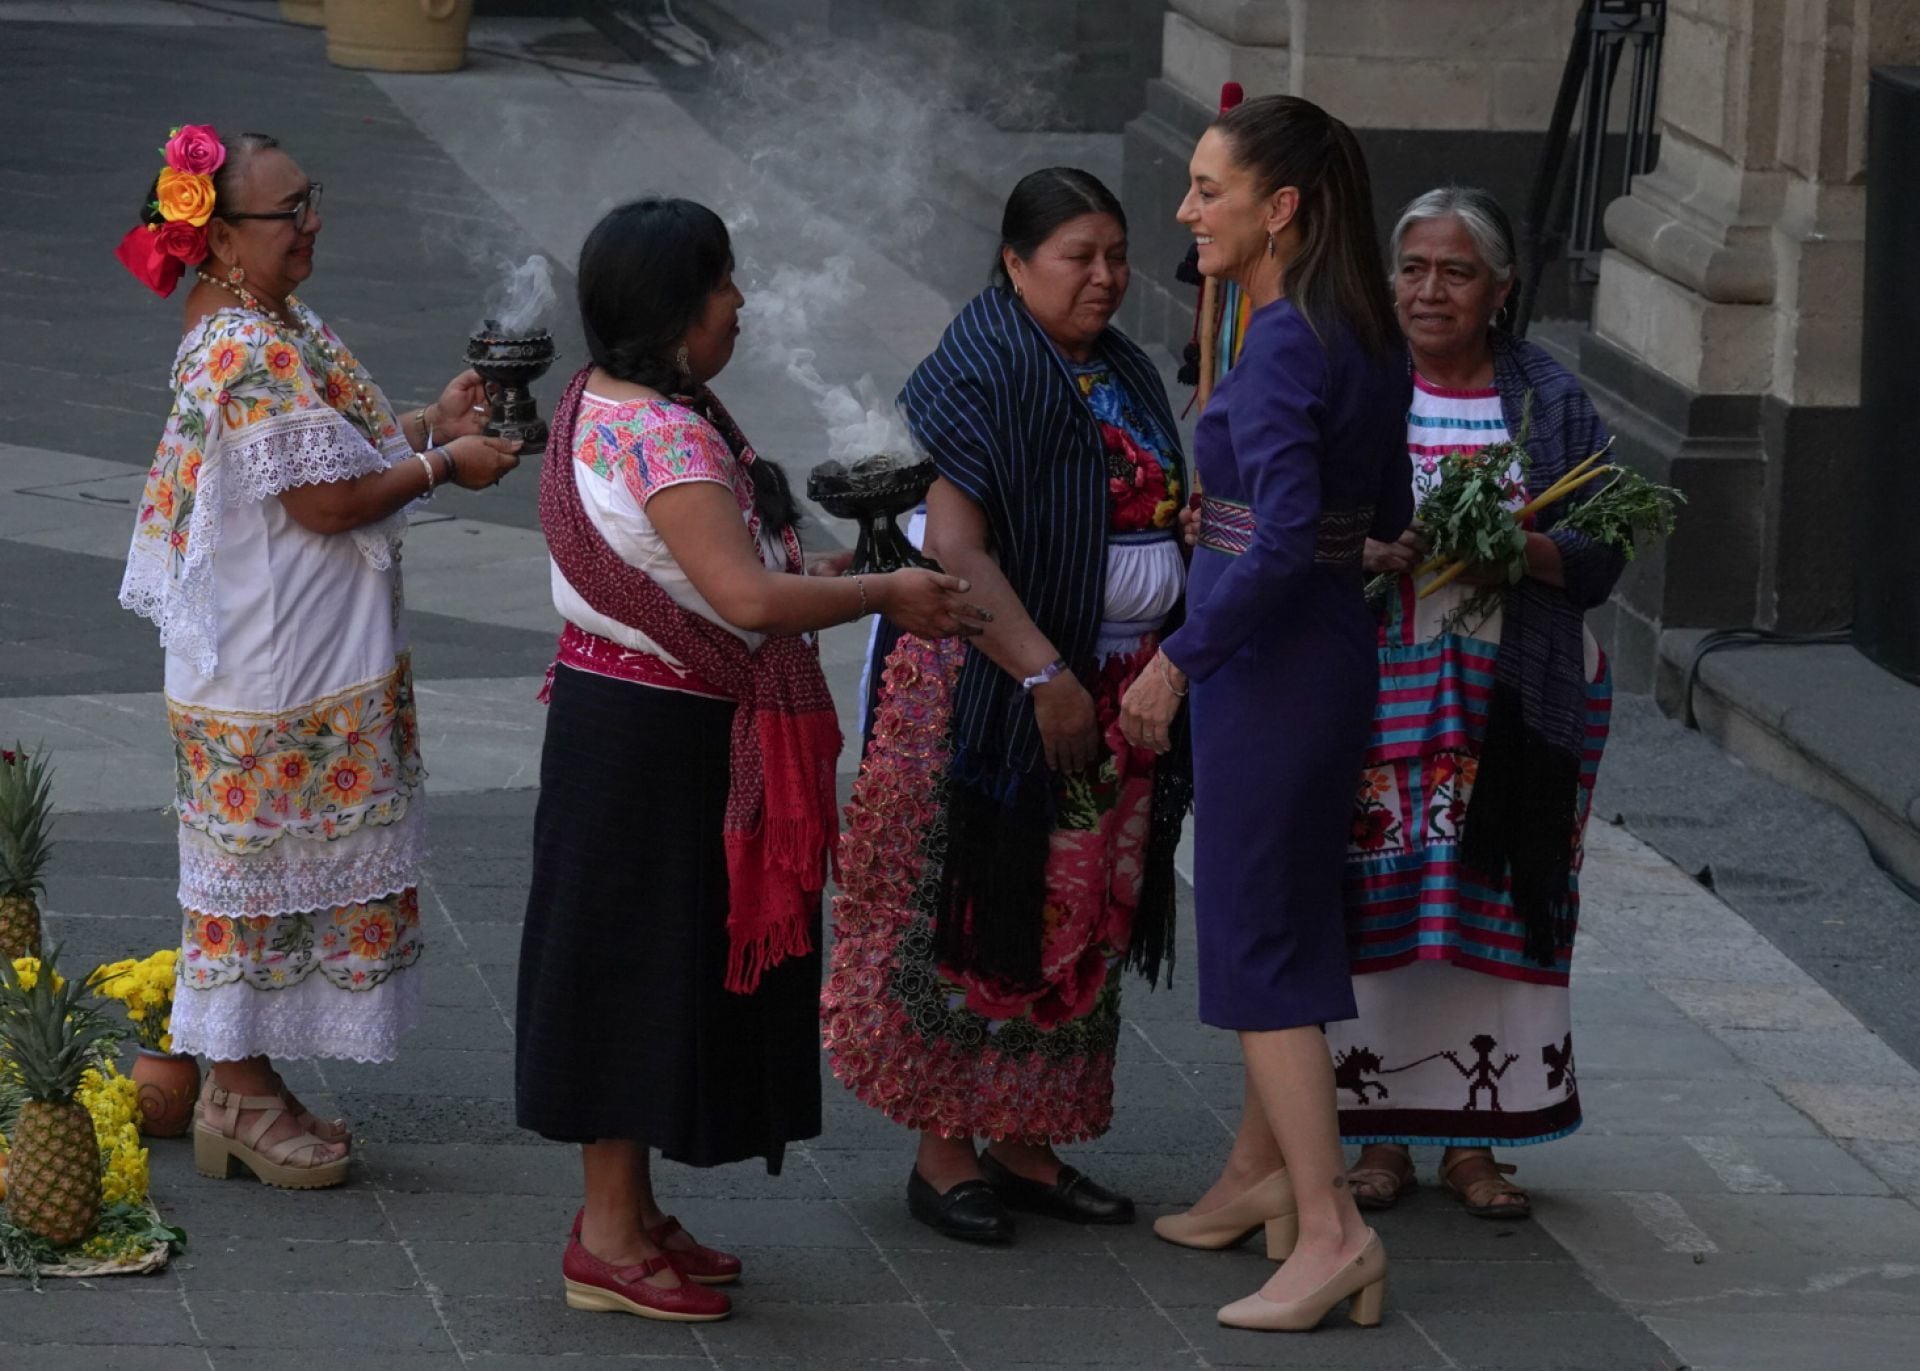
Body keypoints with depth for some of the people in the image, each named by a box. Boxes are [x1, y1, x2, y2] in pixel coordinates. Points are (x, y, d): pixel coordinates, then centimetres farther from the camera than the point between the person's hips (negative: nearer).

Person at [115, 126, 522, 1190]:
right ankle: (245, 1099, 9)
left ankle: (242, 1090, 24)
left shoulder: (251, 330, 9)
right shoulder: (257, 352, -24)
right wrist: (442, 463, -11)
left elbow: (318, 451, 17)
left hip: (267, 655, 11)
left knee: (263, 862, 16)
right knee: (265, 862, 0)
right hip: (281, 673, -11)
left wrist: (427, 424, 8)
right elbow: (325, 500, -23)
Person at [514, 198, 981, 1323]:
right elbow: (749, 599, -29)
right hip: (656, 736, -10)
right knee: (643, 963, -3)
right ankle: (611, 1240, 5)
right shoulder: (667, 437, -23)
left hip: (617, 713, 10)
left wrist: (809, 574, 12)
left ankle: (627, 1214, 24)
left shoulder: (604, 406, 10)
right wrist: (888, 594, -18)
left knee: (653, 965, 16)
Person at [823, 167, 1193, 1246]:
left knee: (1077, 925, 10)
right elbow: (954, 548, -21)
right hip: (998, 695, -8)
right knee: (974, 924, -3)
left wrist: (1174, 670, 10)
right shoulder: (983, 375, -13)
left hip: (1119, 695, 8)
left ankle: (1026, 1146, 18)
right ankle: (944, 1151, 3)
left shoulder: (1124, 377, 13)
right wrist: (1044, 675, -26)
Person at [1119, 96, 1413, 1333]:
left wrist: (1179, 661, -19)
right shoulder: (1368, 342, 7)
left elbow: (1283, 542, -28)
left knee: (1258, 940, -5)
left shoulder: (1281, 352, -20)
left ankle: (1331, 1229, -8)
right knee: (1283, 916, 20)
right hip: (1338, 651, 9)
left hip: (1269, 662, -9)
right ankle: (1261, 1175, 32)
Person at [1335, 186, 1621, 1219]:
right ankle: (1378, 1137, 8)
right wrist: (1367, 554, -18)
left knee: (1488, 905, 1)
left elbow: (1599, 556, 3)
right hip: (1376, 694, -1)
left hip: (1513, 697, 1)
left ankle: (1473, 1142, 9)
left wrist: (1516, 548, -16)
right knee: (1374, 902, -2)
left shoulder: (1550, 402, 6)